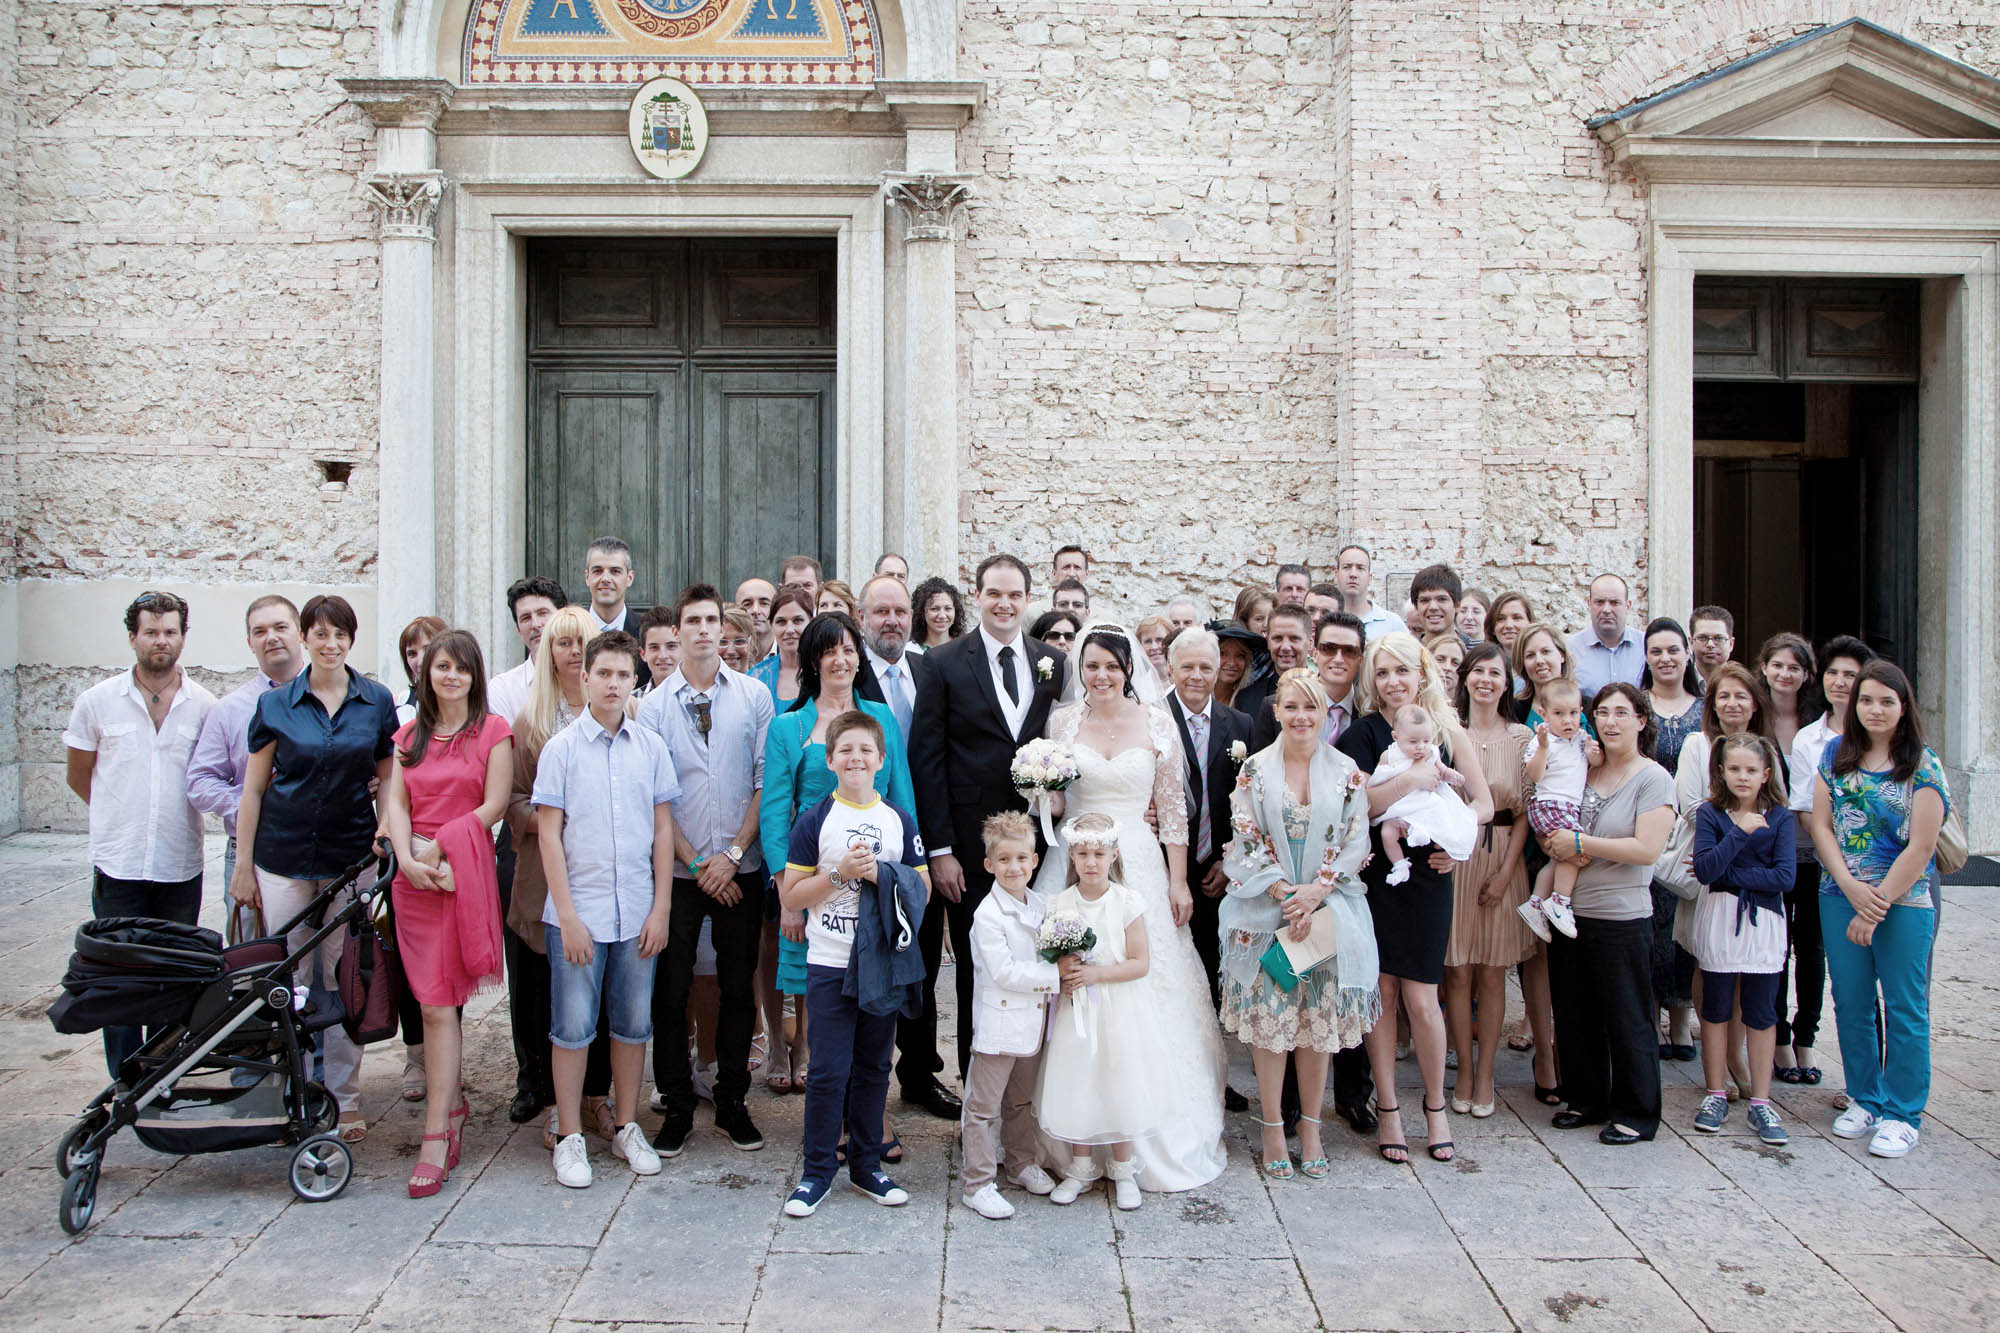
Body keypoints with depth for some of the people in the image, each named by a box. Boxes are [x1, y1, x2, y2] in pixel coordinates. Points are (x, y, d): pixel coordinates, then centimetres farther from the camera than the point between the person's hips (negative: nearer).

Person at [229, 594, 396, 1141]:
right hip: (284, 856, 0)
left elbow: (389, 780, 10)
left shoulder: (377, 702, 4)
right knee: (289, 981, 5)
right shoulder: (275, 705, 3)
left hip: (351, 858, 0)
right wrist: (243, 864, 4)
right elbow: (254, 789, 6)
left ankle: (345, 1101, 14)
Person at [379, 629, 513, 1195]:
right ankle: (452, 1101, 24)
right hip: (414, 873, 4)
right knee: (432, 999, 5)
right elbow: (396, 802, 9)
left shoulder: (492, 730, 2)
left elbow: (493, 805, -4)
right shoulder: (411, 734, 16)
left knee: (438, 1002, -8)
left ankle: (436, 1136, -5)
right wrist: (406, 857, -8)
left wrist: (441, 851, -10)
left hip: (465, 872, -4)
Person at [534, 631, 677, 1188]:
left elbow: (662, 828, 7)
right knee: (572, 1026, 3)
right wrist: (568, 915, -9)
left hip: (638, 913, 3)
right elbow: (548, 834, -4)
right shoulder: (562, 747, -3)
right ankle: (570, 1138, 16)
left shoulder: (651, 746, 4)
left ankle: (628, 1129, 24)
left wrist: (661, 907, 2)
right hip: (578, 911, -2)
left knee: (634, 1023, 10)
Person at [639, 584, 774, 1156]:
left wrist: (732, 854, -7)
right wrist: (695, 862, -6)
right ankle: (677, 1108, 17)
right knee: (670, 990, 3)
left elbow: (765, 781, 0)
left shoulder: (754, 696, 3)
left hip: (740, 867, 1)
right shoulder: (655, 704, 1)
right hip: (677, 869, -1)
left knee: (739, 988, 7)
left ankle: (732, 1103, 22)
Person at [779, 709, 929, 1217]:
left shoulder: (899, 819, 5)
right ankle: (817, 1170, 14)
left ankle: (866, 1165, 25)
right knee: (829, 1070, 0)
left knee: (874, 1066, 12)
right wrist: (839, 873, -17)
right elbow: (791, 895, -4)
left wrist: (880, 874, -12)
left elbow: (922, 890, 5)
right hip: (830, 964, -3)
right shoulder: (814, 820, -3)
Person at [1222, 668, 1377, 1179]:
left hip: (1329, 910, 1)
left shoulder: (1346, 772, 3)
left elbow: (1356, 842, 0)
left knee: (1319, 1019, 5)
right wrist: (1282, 892, -13)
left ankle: (1310, 1126, 18)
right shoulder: (1255, 769, 0)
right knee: (1268, 1018, 0)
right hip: (1266, 911, -1)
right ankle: (1272, 1128, 12)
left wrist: (1316, 891, -11)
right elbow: (1244, 843, -3)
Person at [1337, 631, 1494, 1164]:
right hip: (1375, 876, -1)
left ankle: (1435, 1105, 21)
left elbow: (1484, 802, 9)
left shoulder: (1447, 731, 6)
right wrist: (1410, 780, -22)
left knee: (1421, 1000, 0)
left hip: (1427, 877, 1)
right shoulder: (1363, 732, 0)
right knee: (1381, 991, 3)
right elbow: (1357, 804, -11)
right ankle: (1387, 1111, 17)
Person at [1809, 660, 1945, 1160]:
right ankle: (1863, 1099, 24)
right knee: (1851, 1003, 10)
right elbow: (1821, 824, 3)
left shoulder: (1923, 766, -6)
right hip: (1841, 897, 4)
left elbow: (1921, 848, -10)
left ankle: (1901, 1114, 13)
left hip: (1904, 900, -3)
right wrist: (1852, 887, -9)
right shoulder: (1836, 754, 5)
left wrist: (1877, 905, -11)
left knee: (1904, 1009, 3)